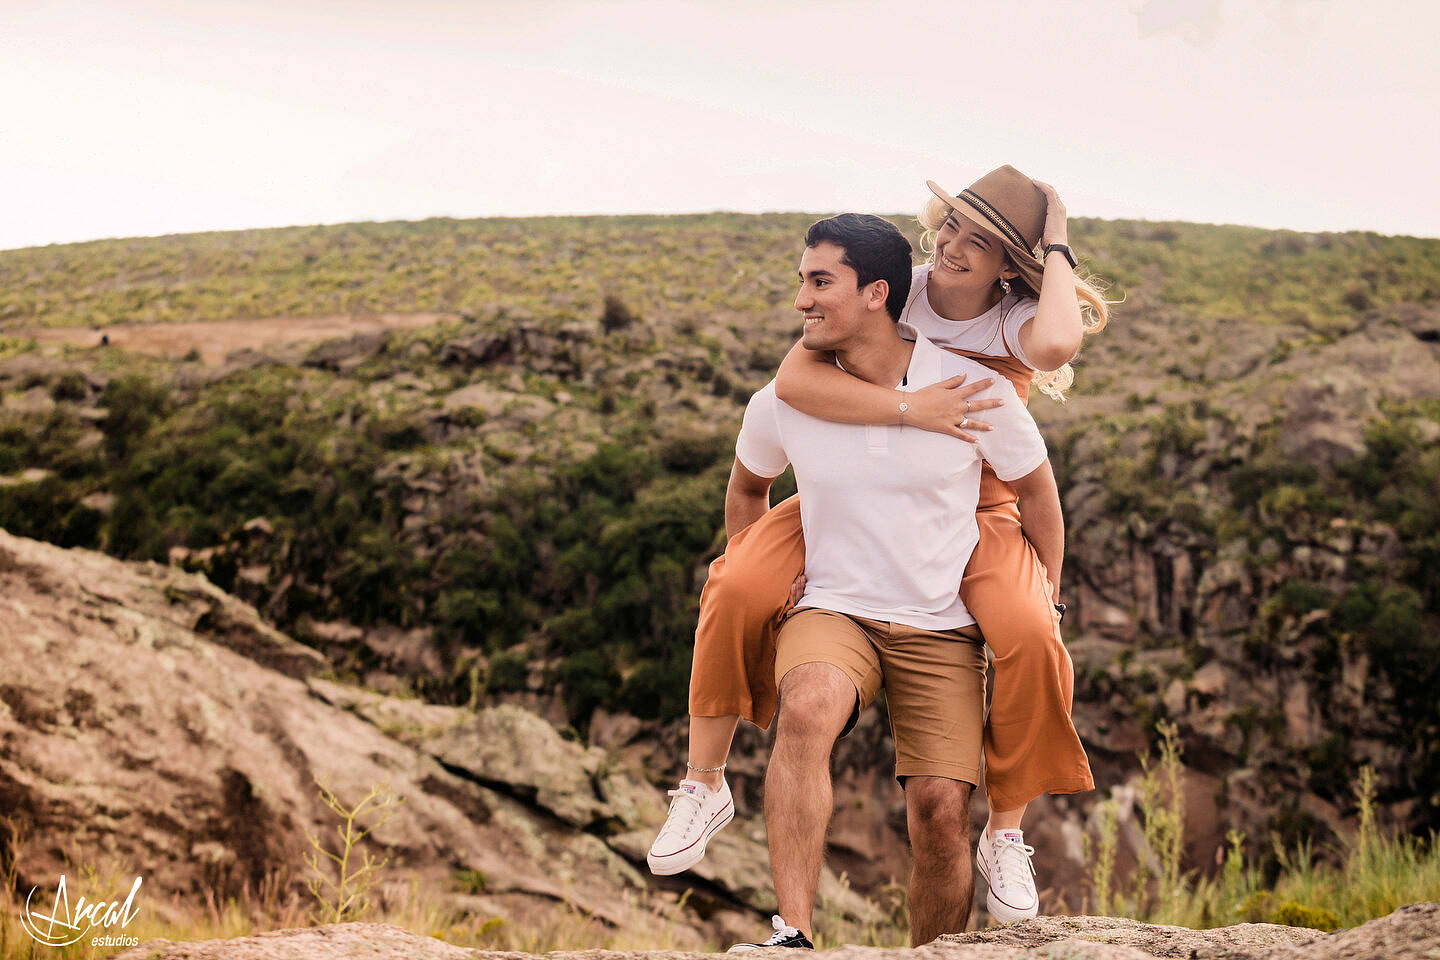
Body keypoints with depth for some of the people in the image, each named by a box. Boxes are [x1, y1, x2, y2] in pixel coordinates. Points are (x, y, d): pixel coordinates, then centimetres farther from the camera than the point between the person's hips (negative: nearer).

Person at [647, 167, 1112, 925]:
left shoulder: (1016, 322, -17)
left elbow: (1058, 343, -46)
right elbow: (793, 379, -29)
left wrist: (1057, 253, -28)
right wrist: (910, 409, -37)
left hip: (973, 514, -1)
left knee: (1031, 642, -28)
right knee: (739, 593, -22)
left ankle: (1005, 839, -4)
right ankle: (705, 788, 0)